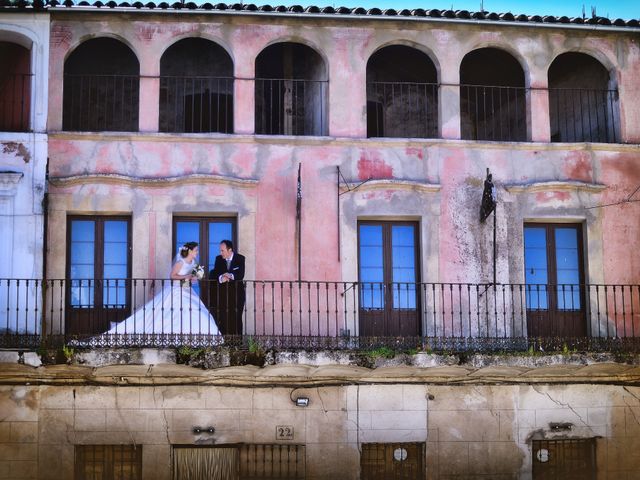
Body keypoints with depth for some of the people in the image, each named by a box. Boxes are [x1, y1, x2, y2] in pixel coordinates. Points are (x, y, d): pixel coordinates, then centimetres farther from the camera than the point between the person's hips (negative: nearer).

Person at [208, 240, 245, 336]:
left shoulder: (240, 259, -2)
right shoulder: (219, 259, 6)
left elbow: (241, 275, -12)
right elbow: (214, 274, -2)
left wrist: (230, 275, -25)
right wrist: (221, 278, -22)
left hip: (237, 293, -2)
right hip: (223, 293, 2)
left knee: (236, 318, -5)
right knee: (223, 319, -4)